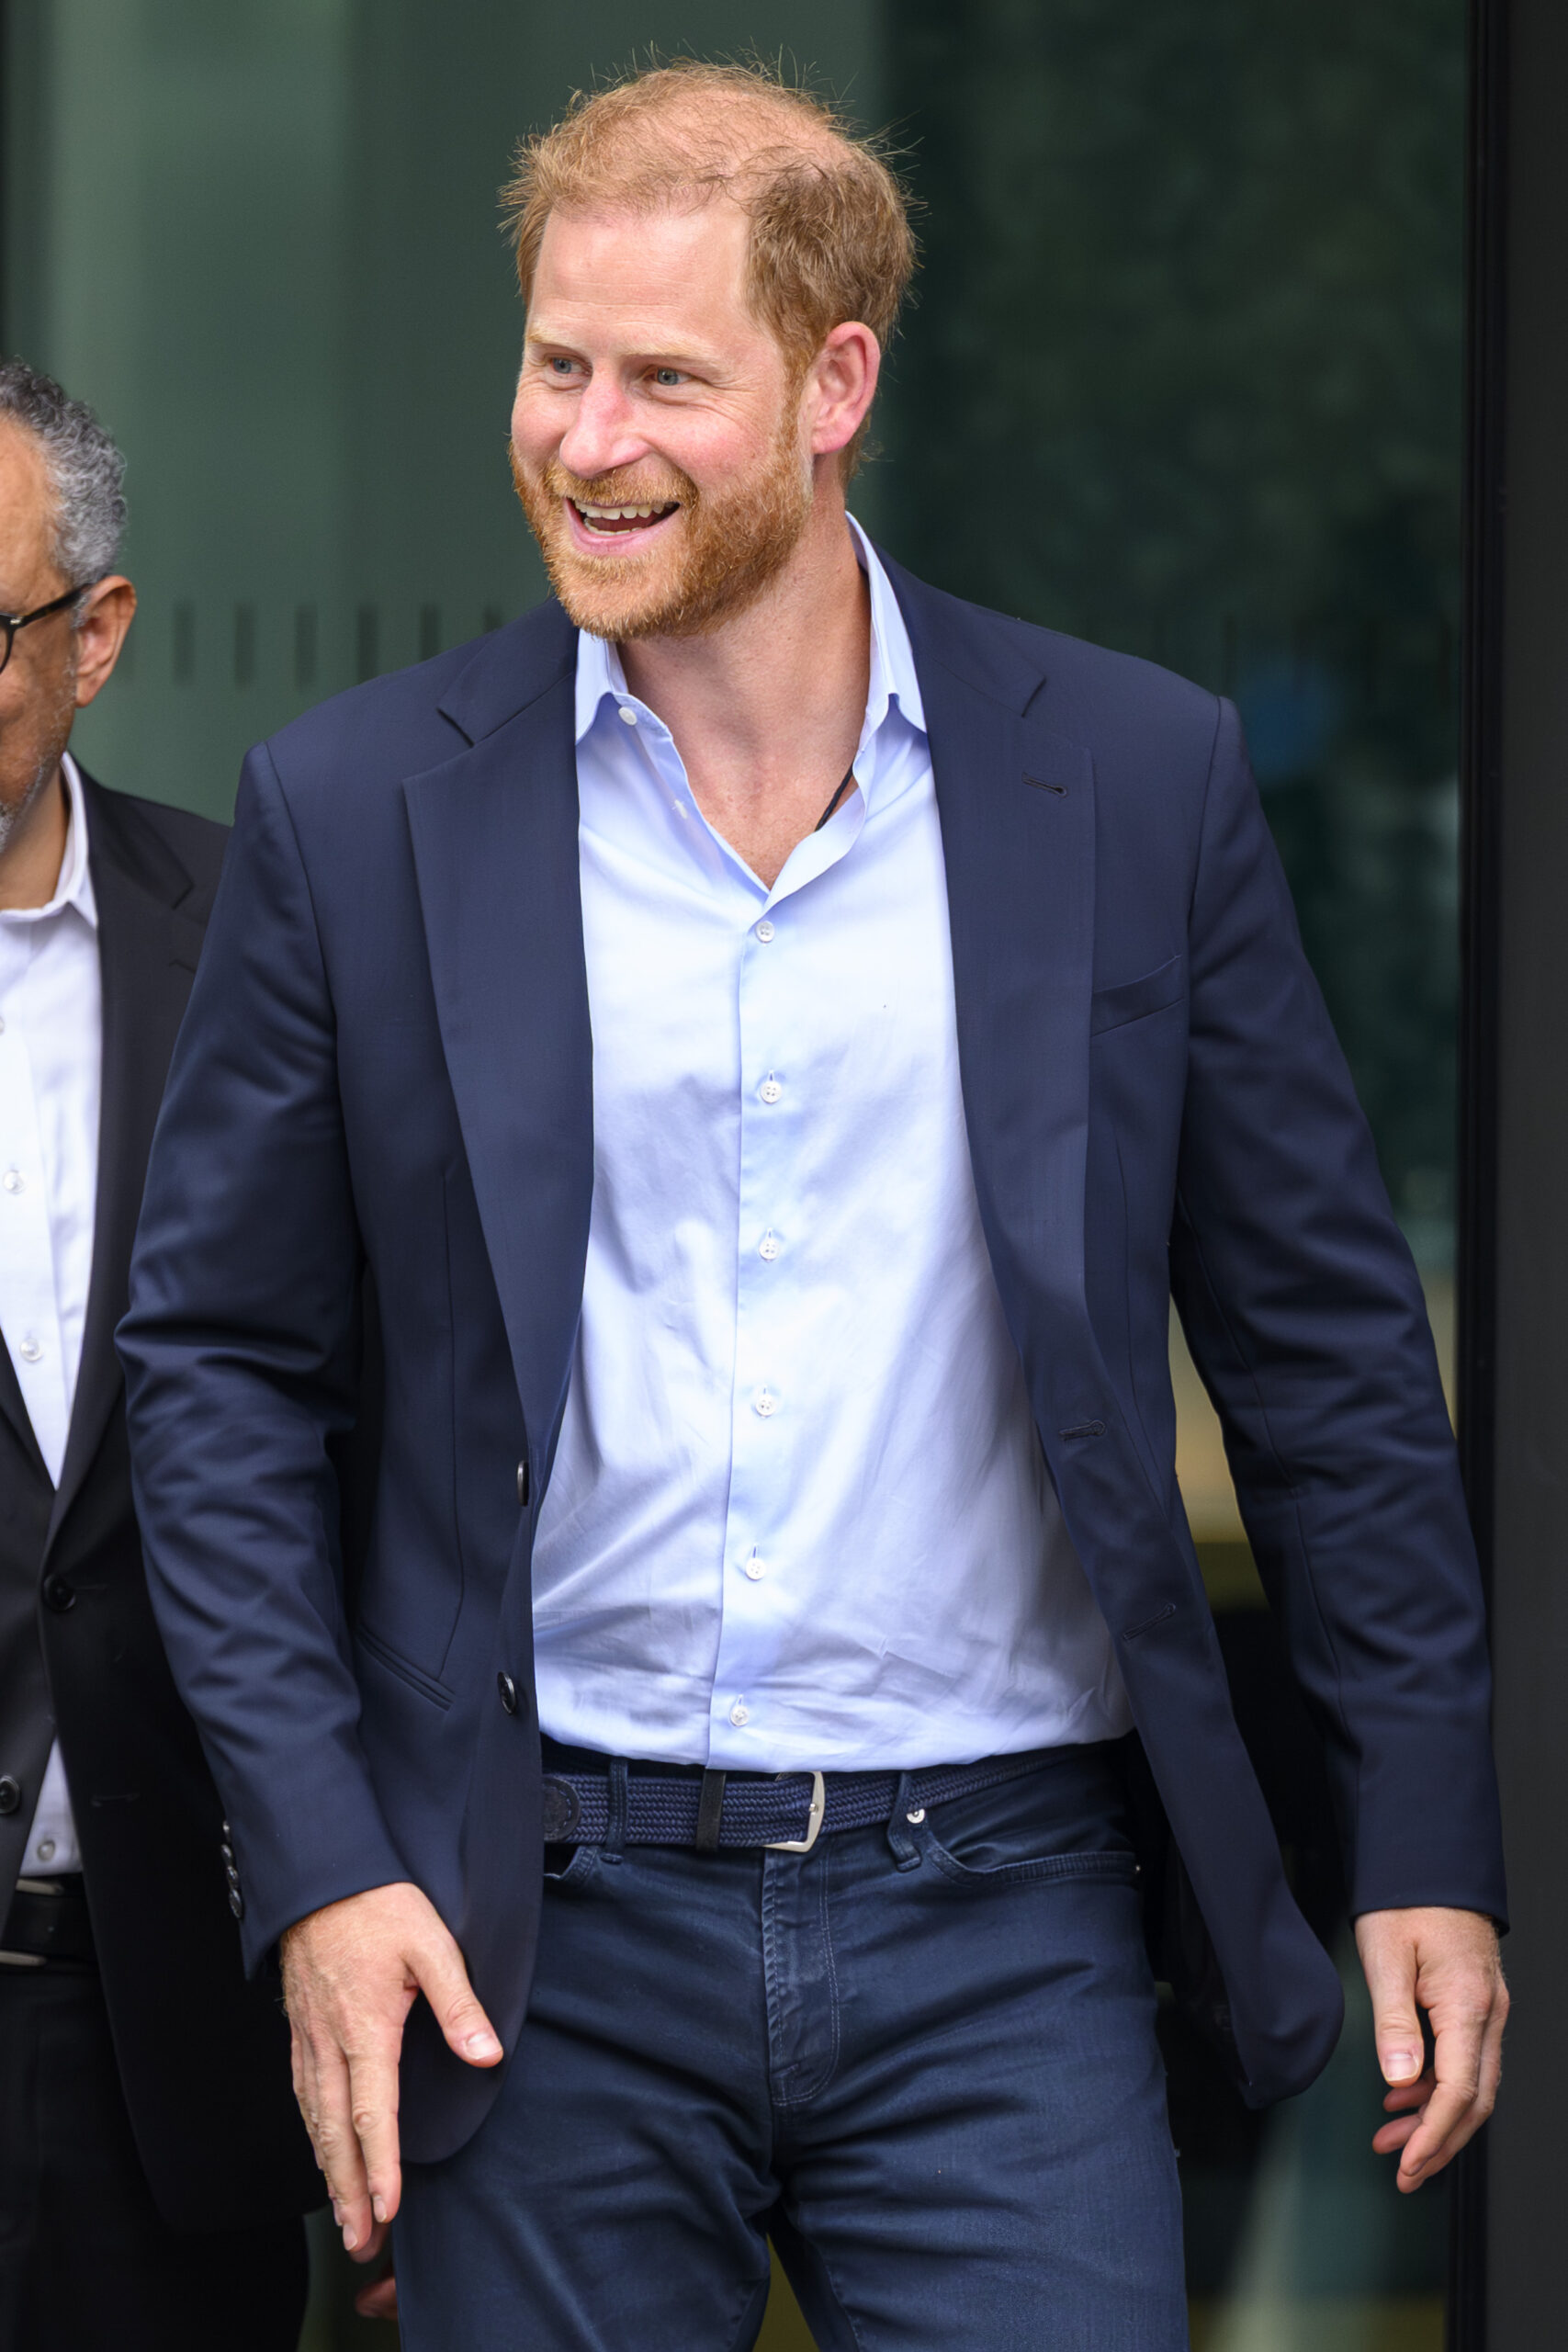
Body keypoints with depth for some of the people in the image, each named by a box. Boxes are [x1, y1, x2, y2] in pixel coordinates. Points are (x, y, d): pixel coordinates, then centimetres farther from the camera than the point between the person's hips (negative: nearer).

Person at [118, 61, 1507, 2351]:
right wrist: (316, 1865, -4)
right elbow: (218, 1365, 6)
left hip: (999, 1926, 0)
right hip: (546, 1944, 0)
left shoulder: (1137, 779, 2)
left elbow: (1325, 1345, 7)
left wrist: (1429, 1852, 5)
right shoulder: (358, 811, 2)